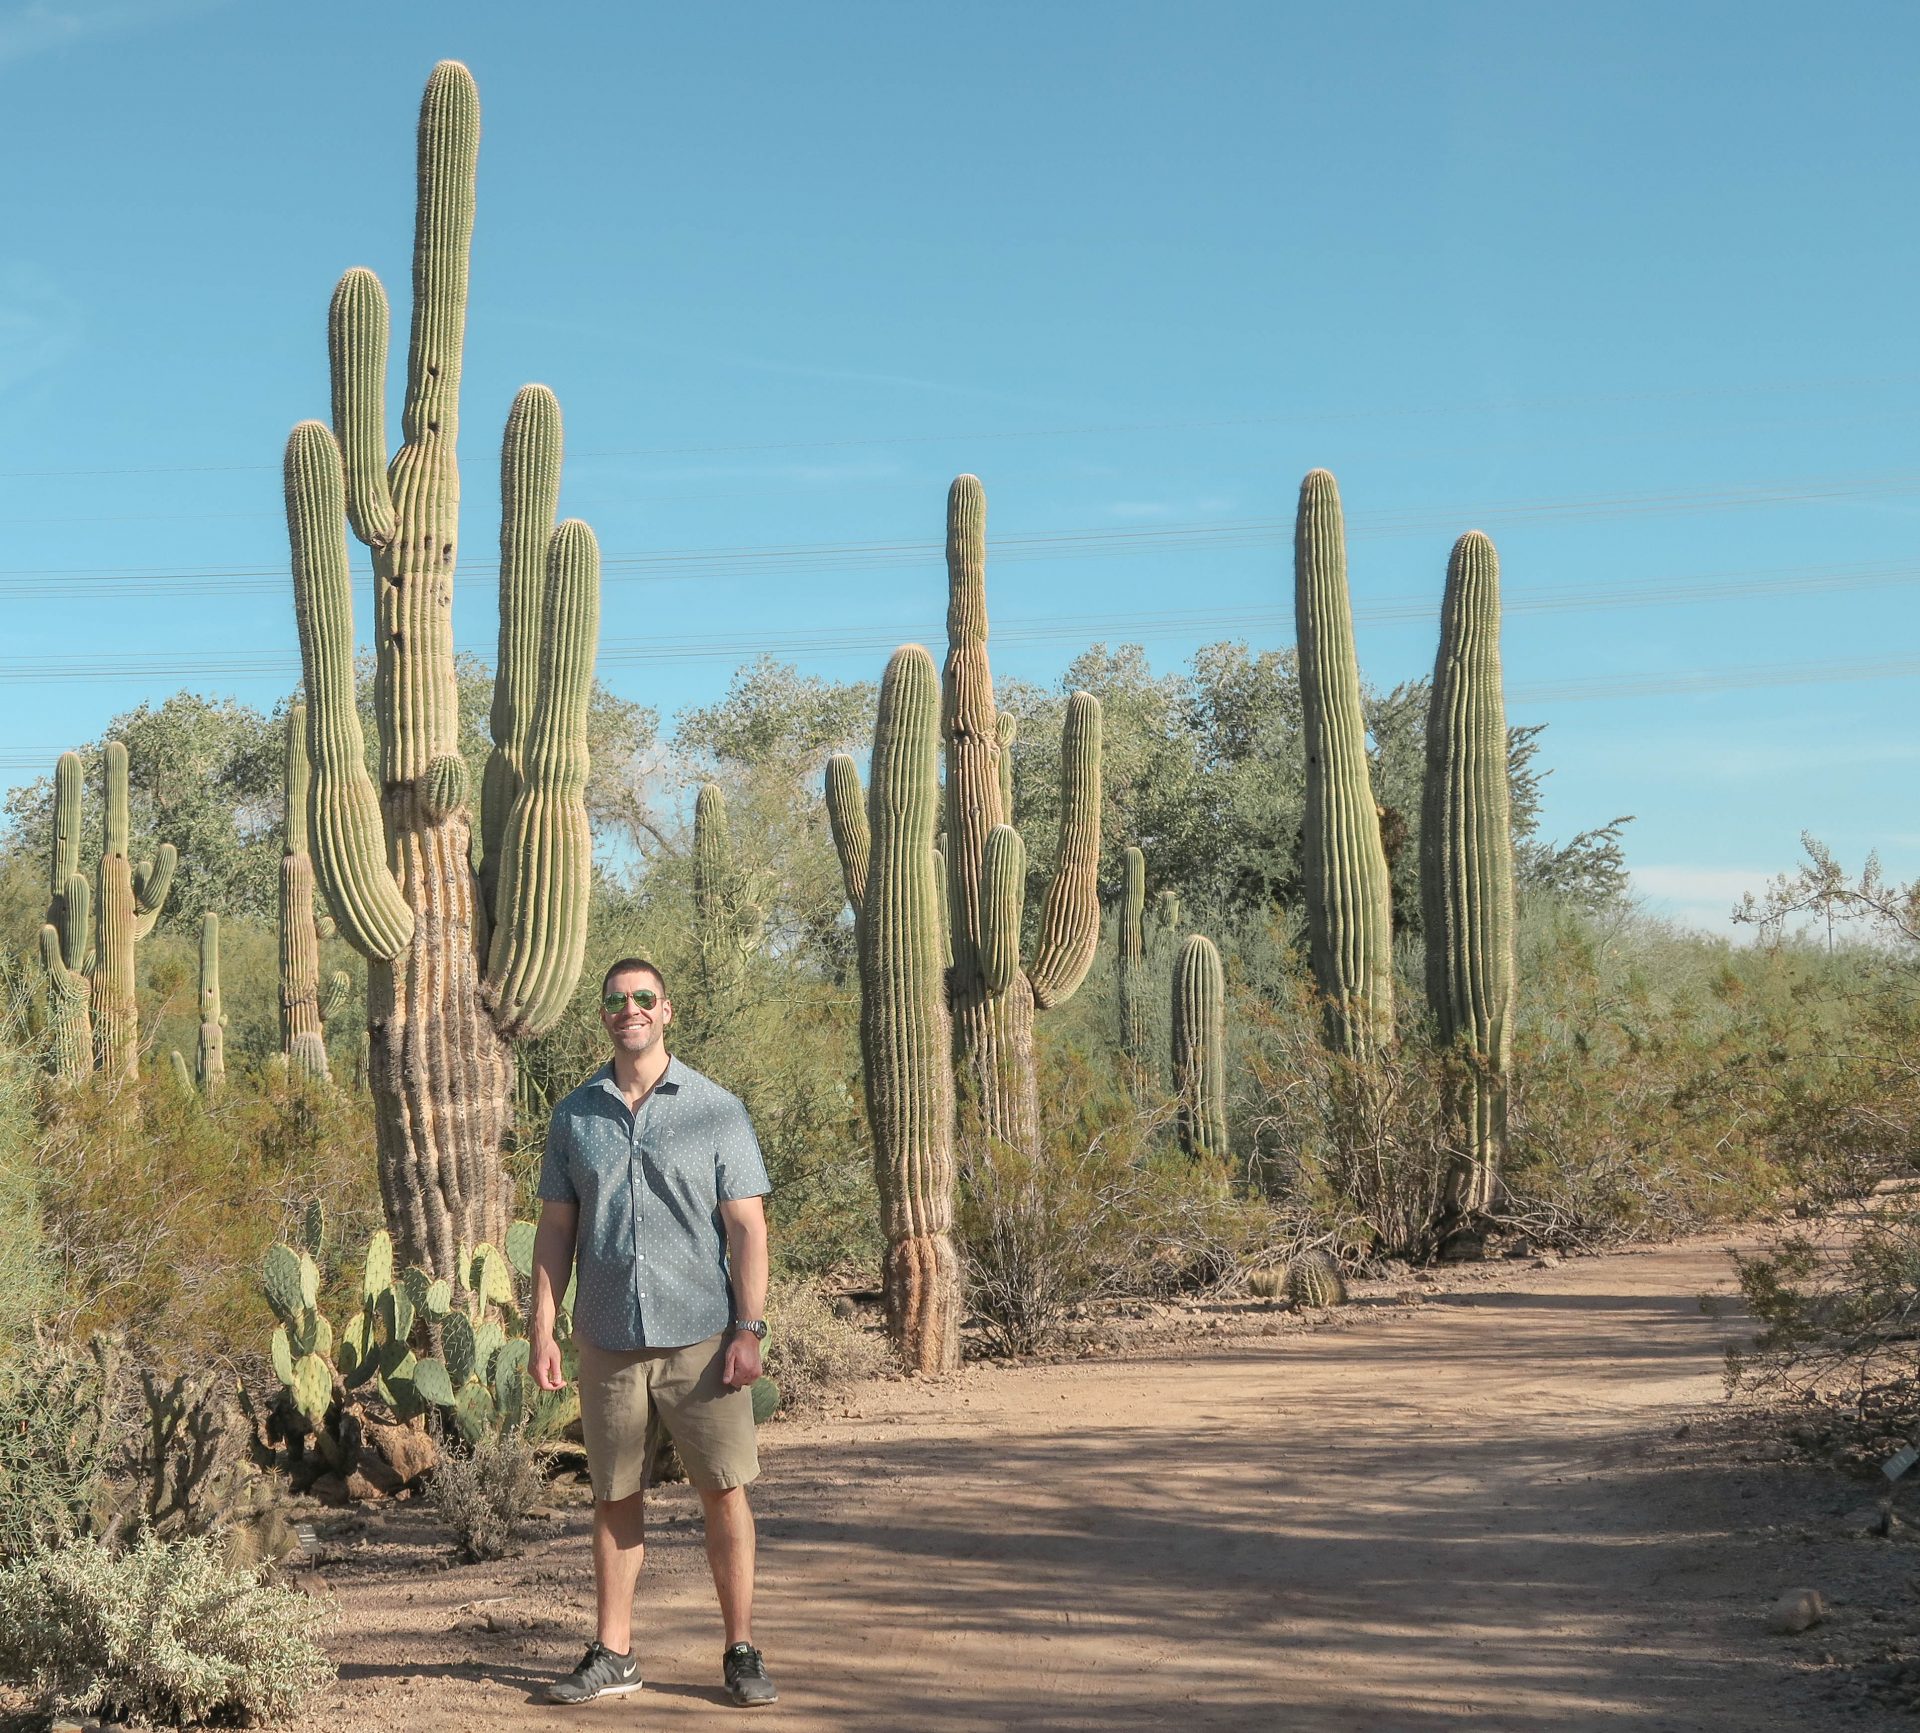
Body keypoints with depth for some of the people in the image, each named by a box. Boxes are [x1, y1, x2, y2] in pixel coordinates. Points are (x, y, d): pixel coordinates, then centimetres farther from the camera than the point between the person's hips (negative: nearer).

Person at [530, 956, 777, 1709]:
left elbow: (747, 1227, -2)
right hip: (609, 1341, 2)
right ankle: (612, 1654, 18)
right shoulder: (574, 1116, 7)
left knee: (725, 1493, 0)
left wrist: (749, 1329, -10)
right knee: (615, 1500, 9)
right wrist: (543, 1328, 1)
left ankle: (741, 1652, 10)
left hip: (701, 1338, -2)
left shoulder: (715, 1110, 0)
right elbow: (556, 1228, 9)